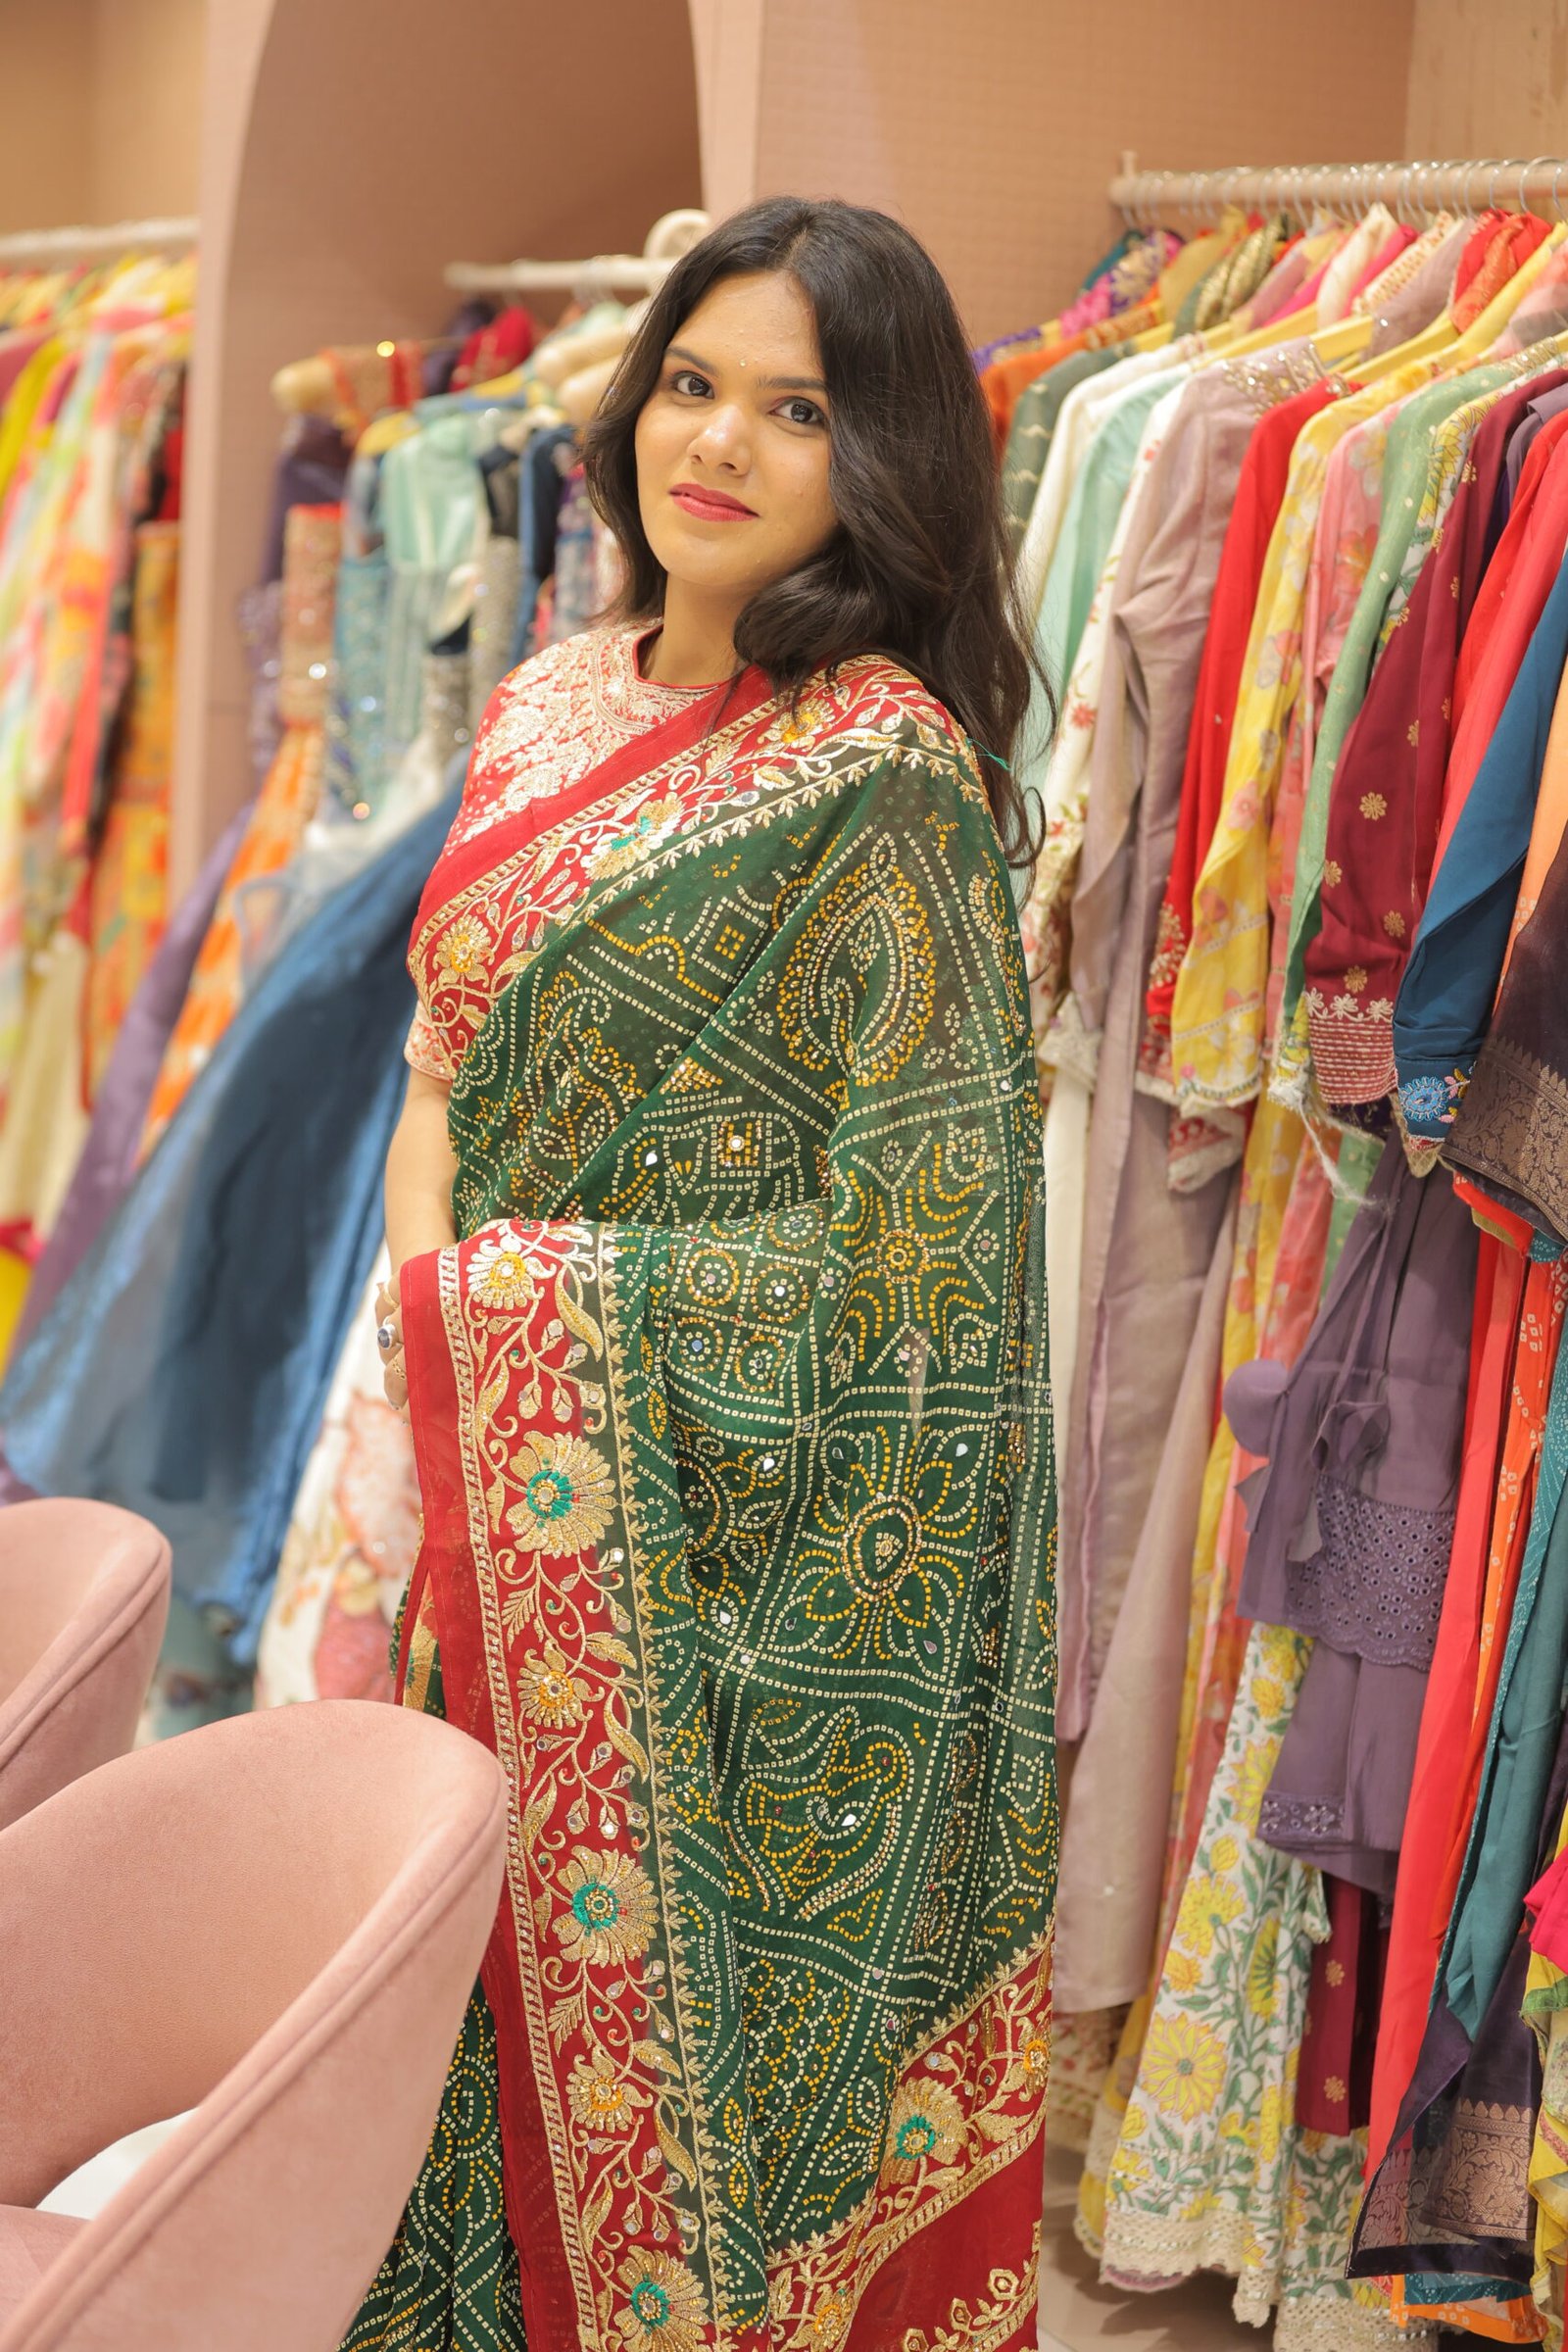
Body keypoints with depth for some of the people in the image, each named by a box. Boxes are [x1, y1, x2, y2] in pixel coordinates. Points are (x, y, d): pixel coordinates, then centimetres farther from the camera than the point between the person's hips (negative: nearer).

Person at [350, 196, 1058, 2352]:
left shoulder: (882, 772, -16)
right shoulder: (555, 701, 7)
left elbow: (910, 1237, -19)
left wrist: (488, 1288, -14)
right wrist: (418, 1179, -5)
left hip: (736, 1531, -6)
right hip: (513, 1501, 7)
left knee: (685, 1993, 6)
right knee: (515, 1949, 16)